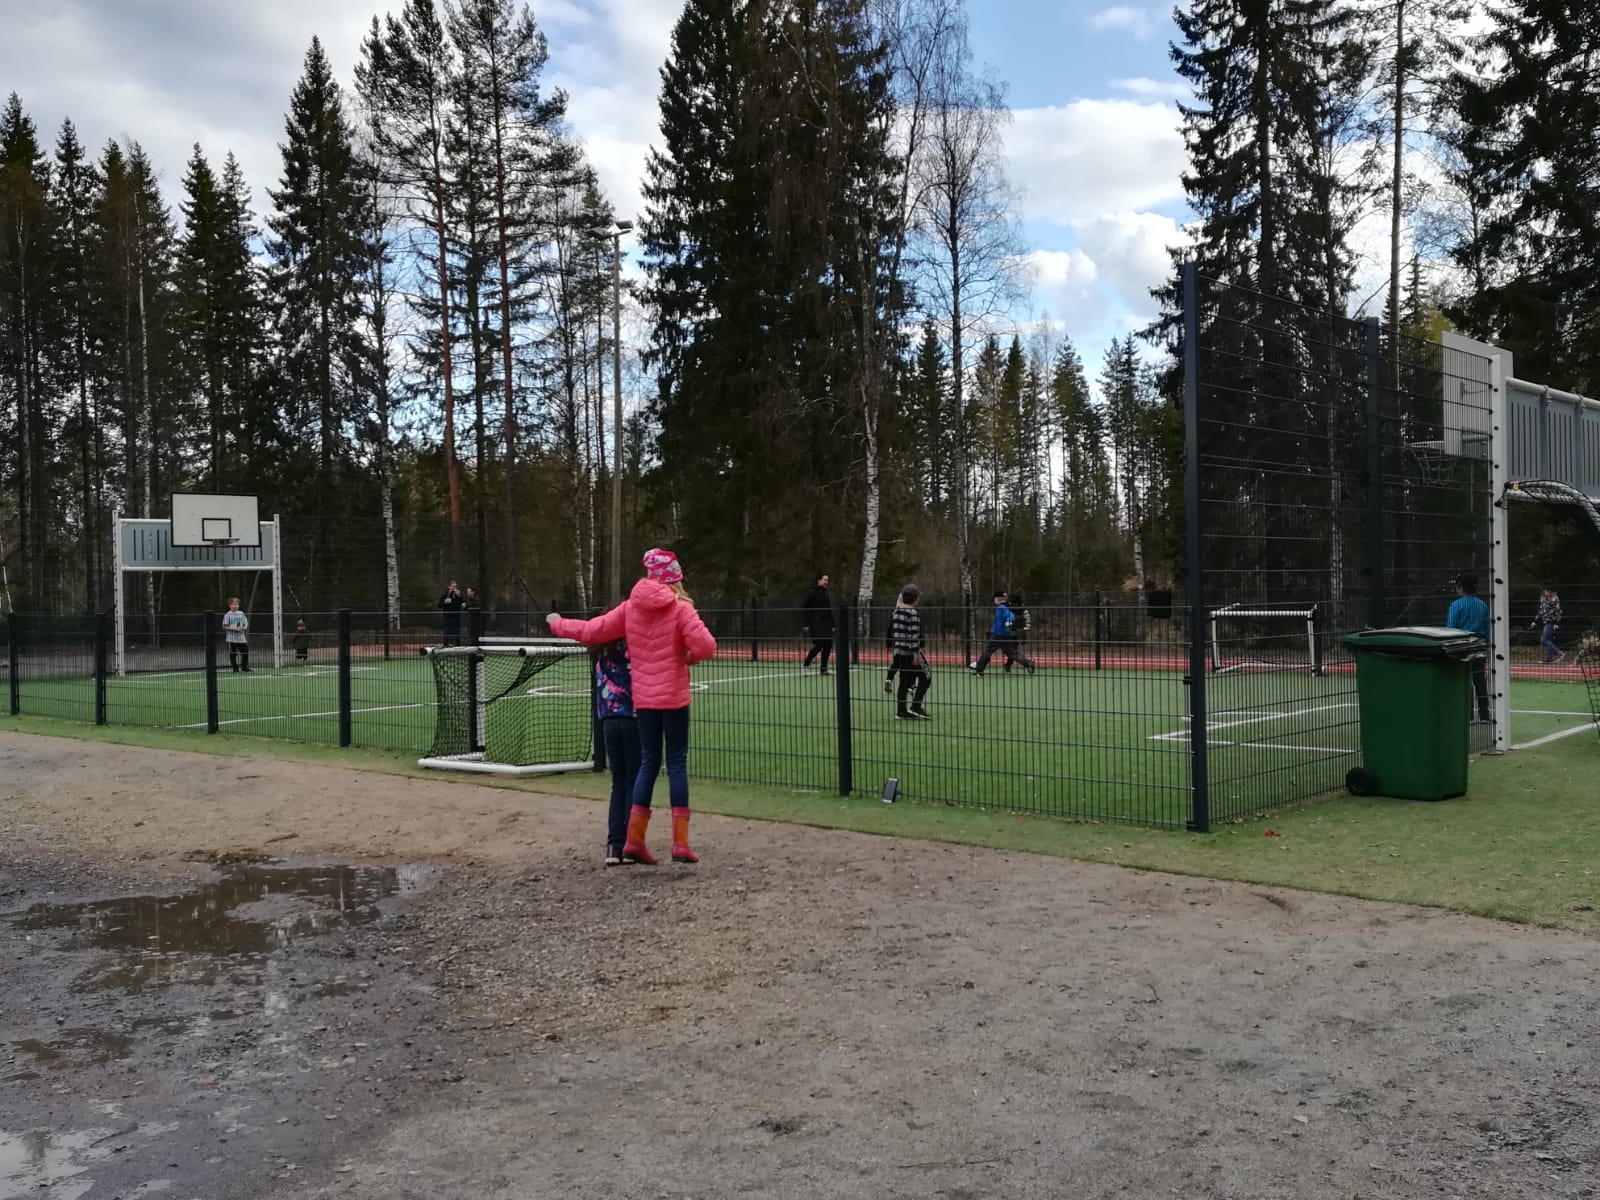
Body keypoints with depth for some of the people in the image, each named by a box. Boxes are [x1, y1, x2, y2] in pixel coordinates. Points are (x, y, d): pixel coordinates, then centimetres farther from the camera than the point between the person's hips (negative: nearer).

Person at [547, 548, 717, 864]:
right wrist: (690, 656, 1)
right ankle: (680, 842, 1)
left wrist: (558, 624, 22)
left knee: (649, 763, 13)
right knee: (677, 763, 2)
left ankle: (633, 839, 11)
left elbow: (592, 631, 6)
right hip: (673, 697, -4)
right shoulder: (681, 609, -10)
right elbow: (705, 646, -21)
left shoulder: (630, 607, 2)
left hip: (643, 698, 4)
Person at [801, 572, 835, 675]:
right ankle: (805, 665, -1)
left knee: (828, 645, 1)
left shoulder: (825, 594, 17)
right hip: (816, 624, -7)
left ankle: (823, 669, 9)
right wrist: (807, 624, -14)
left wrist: (832, 625, 14)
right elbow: (803, 608, -9)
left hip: (826, 624, 7)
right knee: (818, 645, -15)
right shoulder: (812, 593, -5)